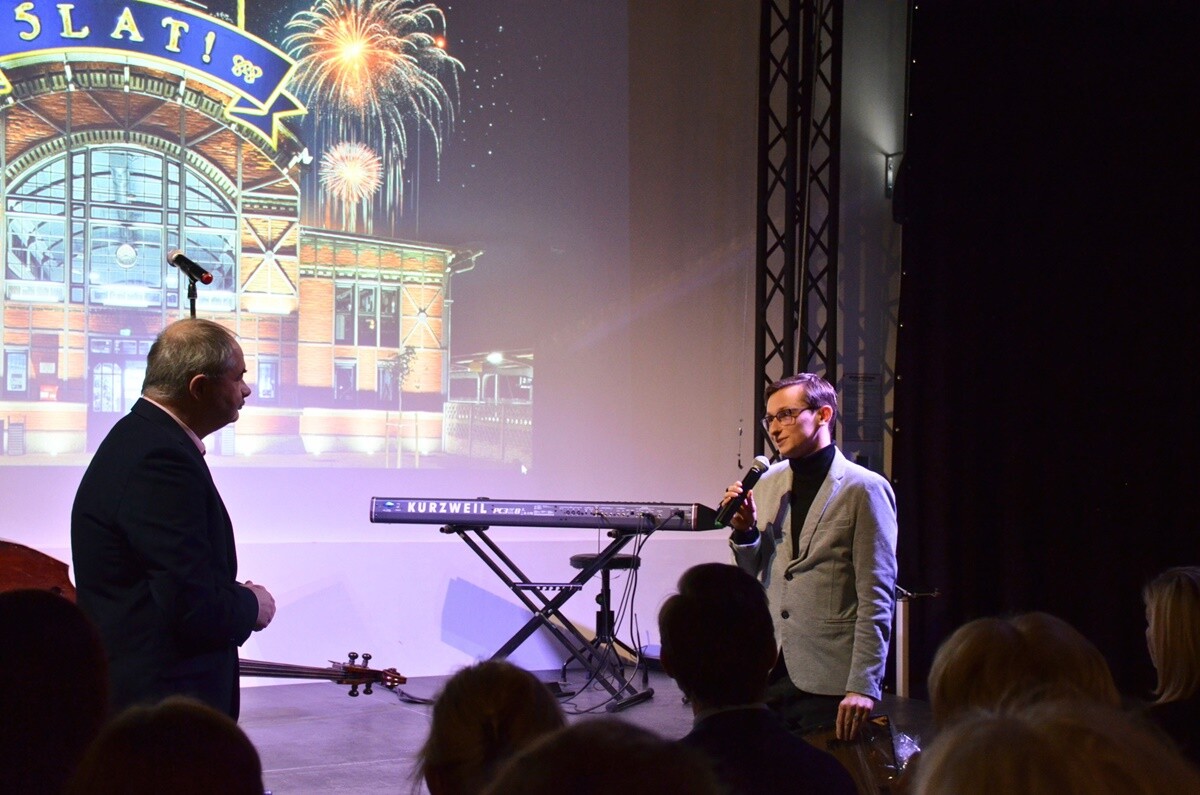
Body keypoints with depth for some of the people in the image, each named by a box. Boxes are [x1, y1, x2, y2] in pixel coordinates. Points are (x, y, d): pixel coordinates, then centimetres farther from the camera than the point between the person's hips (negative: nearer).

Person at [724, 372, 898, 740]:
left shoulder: (864, 489, -6)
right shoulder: (767, 483, 12)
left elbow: (876, 598, -10)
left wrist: (863, 686, -15)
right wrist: (744, 530, -2)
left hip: (830, 680, -5)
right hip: (770, 669, 5)